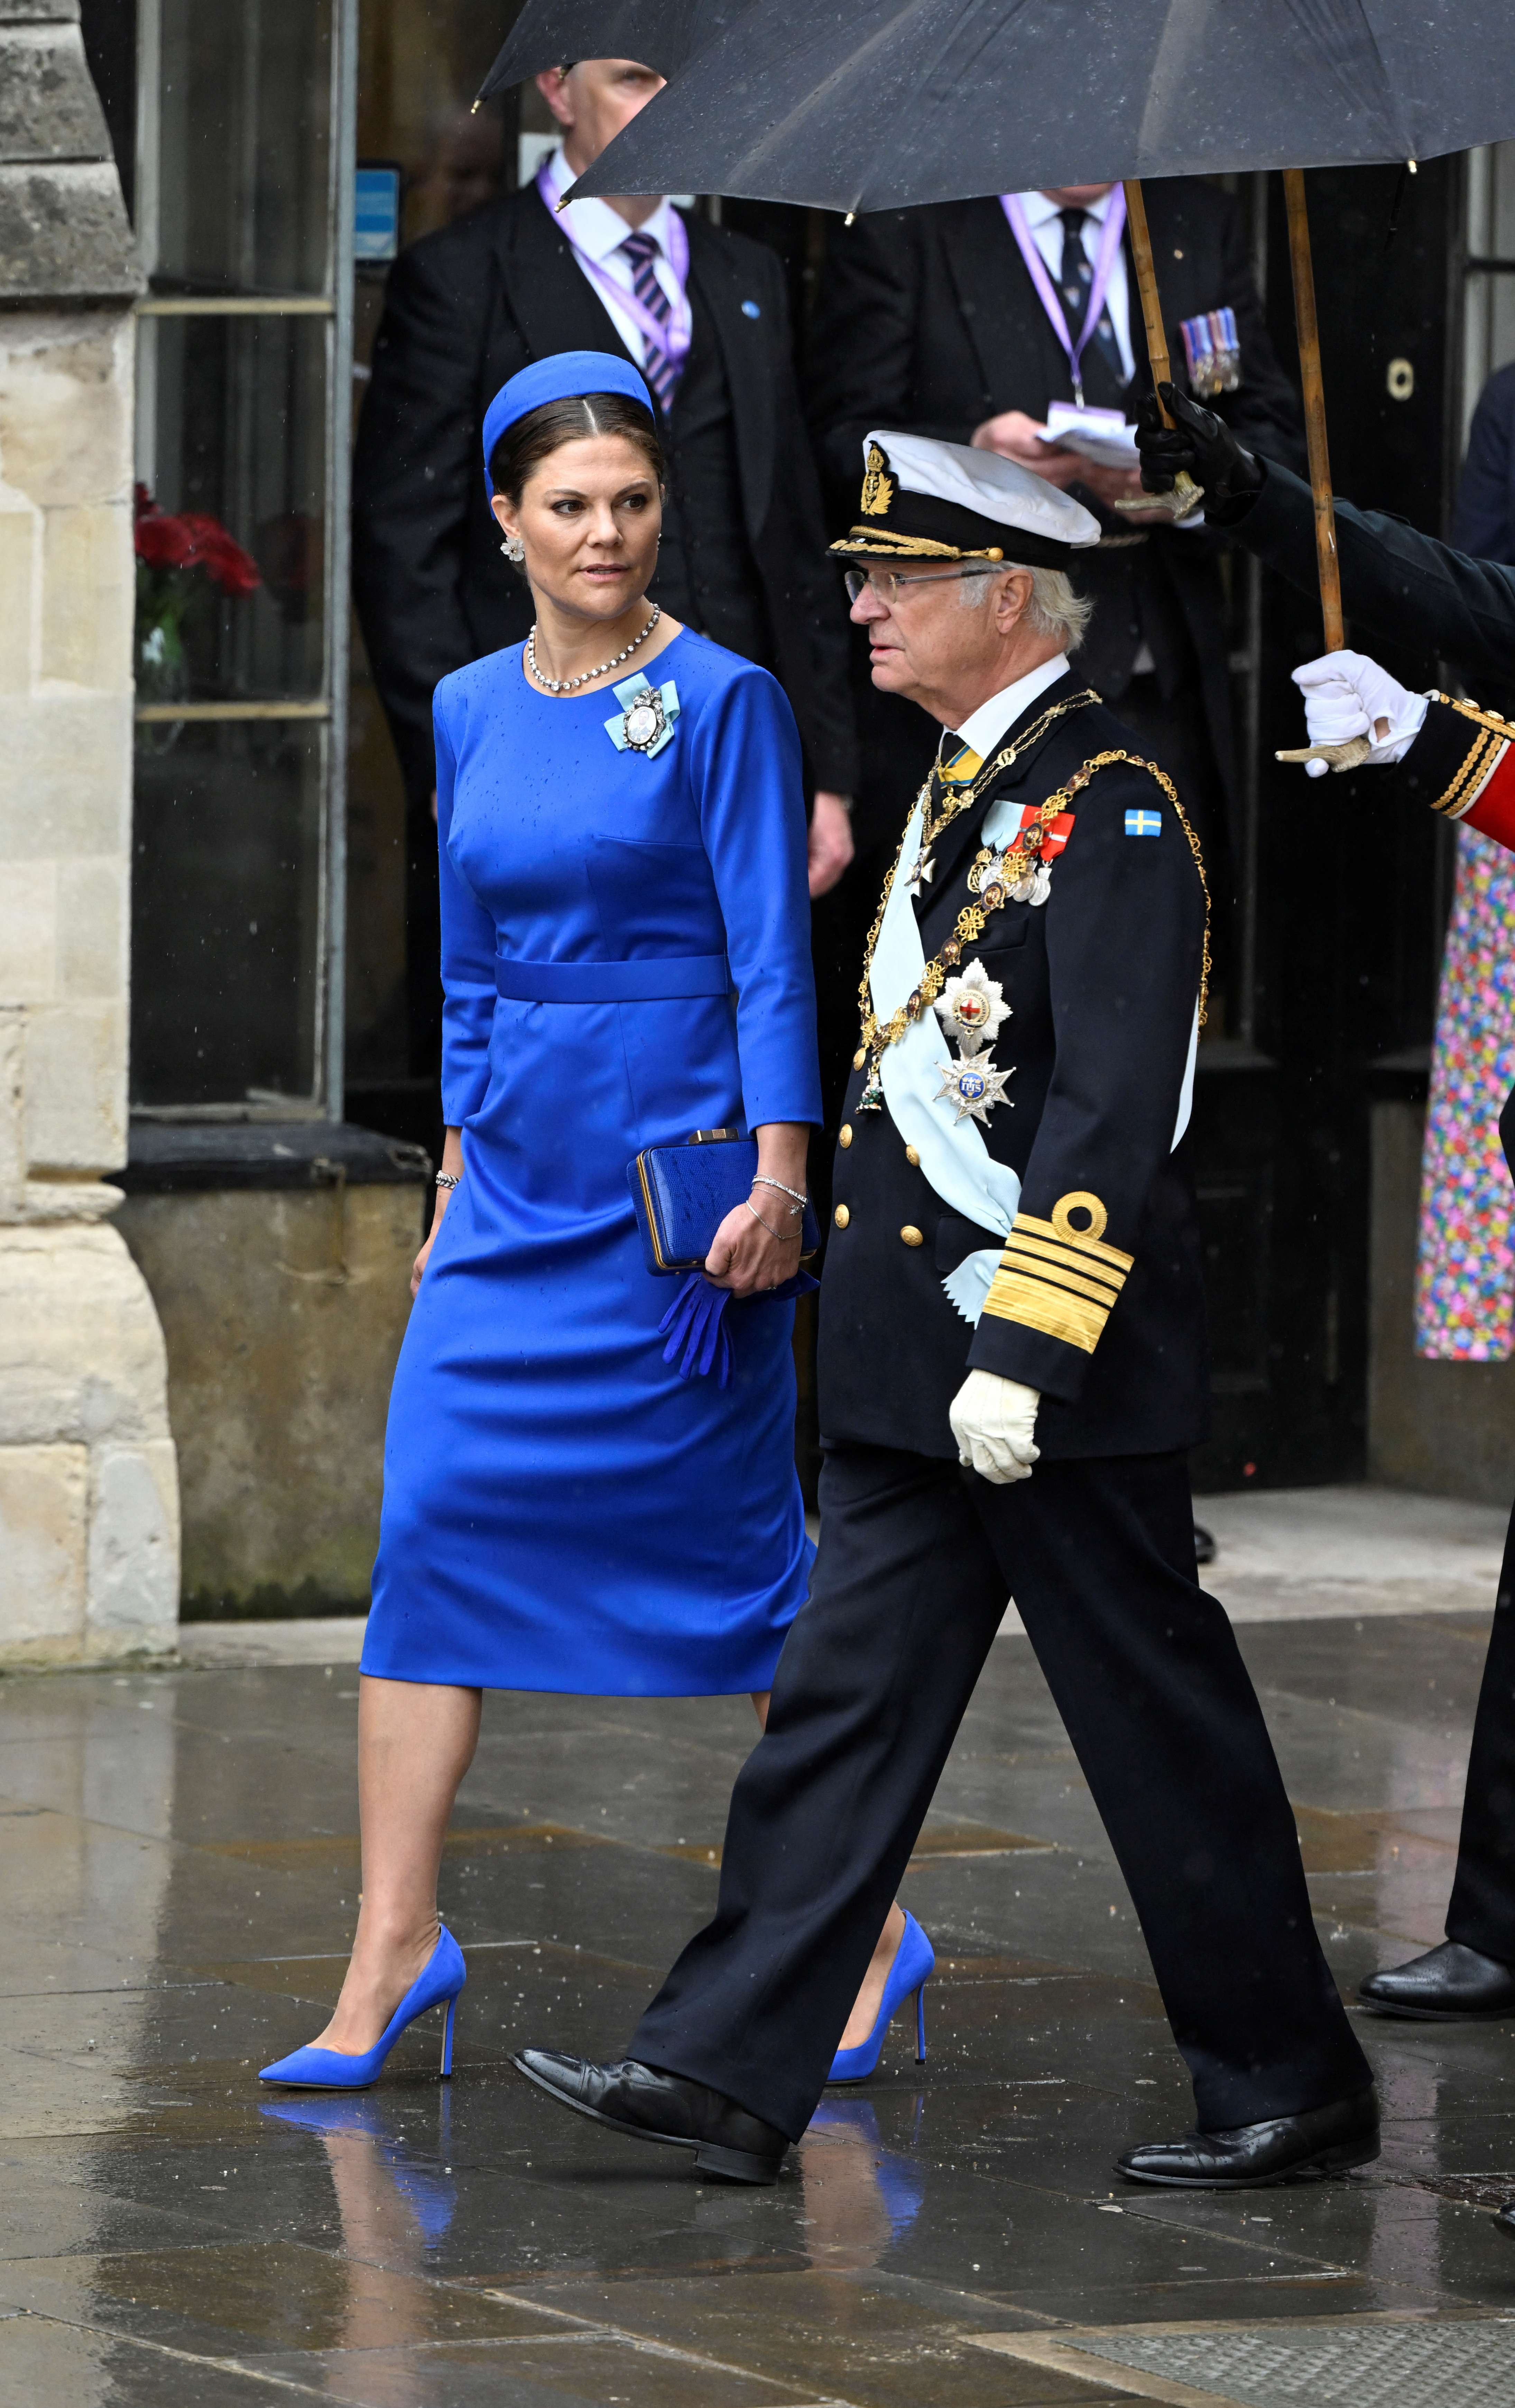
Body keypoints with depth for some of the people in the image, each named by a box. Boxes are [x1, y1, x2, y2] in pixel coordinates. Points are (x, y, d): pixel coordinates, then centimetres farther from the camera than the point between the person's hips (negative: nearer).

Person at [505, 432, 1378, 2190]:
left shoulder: (1109, 811, -14)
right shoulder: (966, 791, 15)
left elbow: (1110, 1118, -21)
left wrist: (1020, 1352, -25)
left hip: (1058, 1376, -9)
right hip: (913, 1368, 9)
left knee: (1160, 1721, 1)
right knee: (844, 1699, 5)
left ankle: (1291, 2089, 12)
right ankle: (729, 2073, 4)